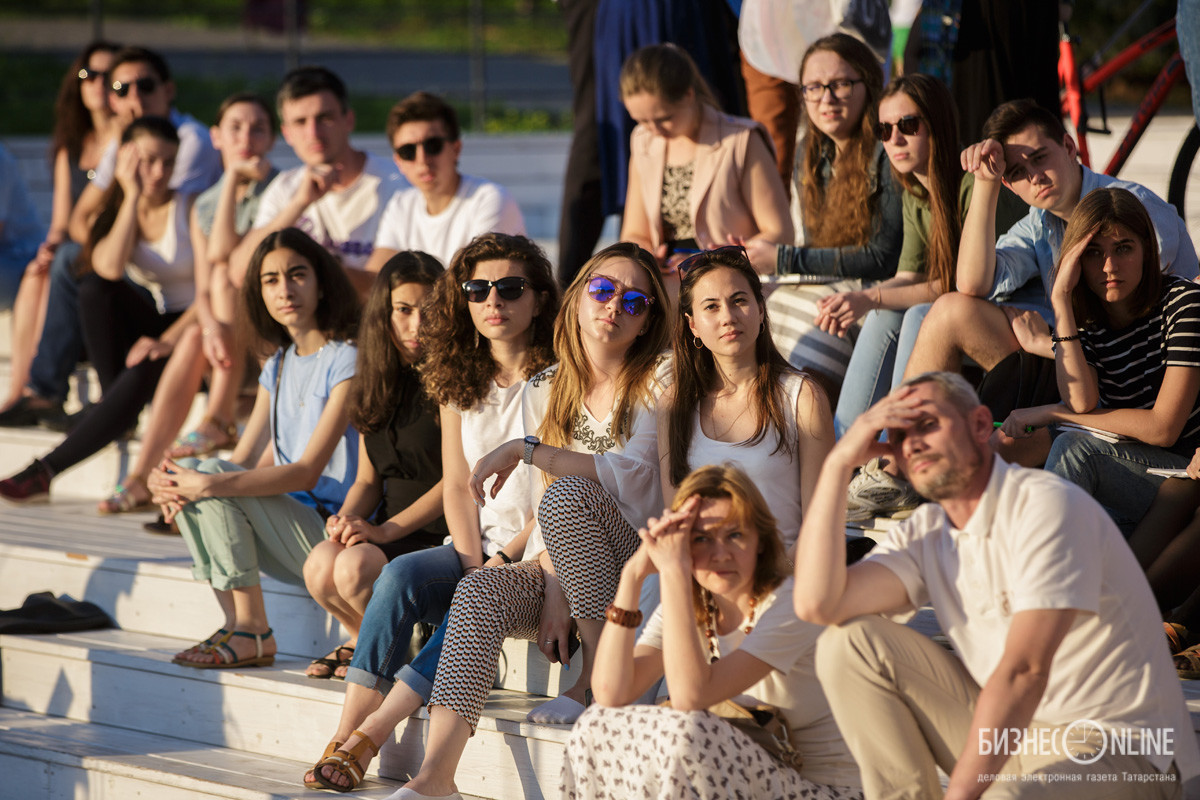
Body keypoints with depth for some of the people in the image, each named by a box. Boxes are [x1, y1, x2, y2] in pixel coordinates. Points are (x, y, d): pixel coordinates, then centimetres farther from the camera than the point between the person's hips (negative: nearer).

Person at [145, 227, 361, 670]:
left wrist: (209, 483, -26)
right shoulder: (278, 367, 15)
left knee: (213, 475, -21)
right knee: (189, 473, -10)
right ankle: (238, 626, -12)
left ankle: (251, 632, -16)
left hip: (332, 536, -8)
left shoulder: (346, 361, -10)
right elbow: (246, 460, 8)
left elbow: (307, 471, -19)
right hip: (289, 533, 8)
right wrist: (173, 483, -13)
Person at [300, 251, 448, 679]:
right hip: (388, 532, 6)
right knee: (320, 564, -24)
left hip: (440, 533, -6)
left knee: (354, 566, -30)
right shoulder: (377, 383, 14)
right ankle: (365, 641, 6)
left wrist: (385, 530, -17)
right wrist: (347, 519, -6)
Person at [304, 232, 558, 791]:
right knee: (401, 576, -26)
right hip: (476, 547, 5)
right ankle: (344, 739, -31)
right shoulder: (459, 381, 12)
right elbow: (457, 486, 8)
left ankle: (366, 741, -33)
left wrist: (501, 562, -17)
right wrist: (472, 565, -9)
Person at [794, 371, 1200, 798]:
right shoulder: (925, 536, 7)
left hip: (1119, 753, -8)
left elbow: (1024, 671, -24)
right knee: (849, 642, -2)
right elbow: (817, 604, -8)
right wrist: (839, 463, -6)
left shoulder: (1046, 504, -16)